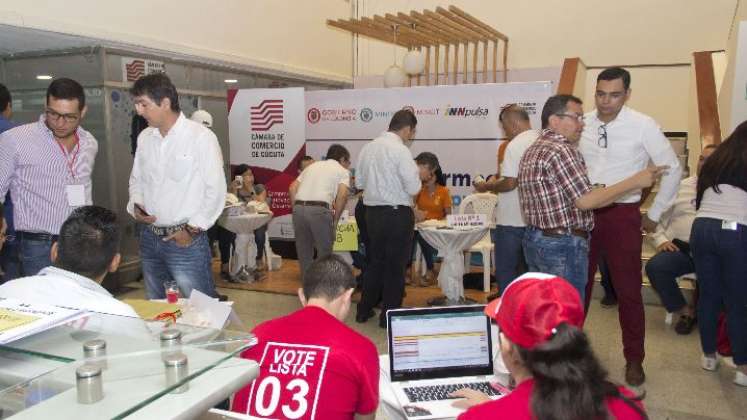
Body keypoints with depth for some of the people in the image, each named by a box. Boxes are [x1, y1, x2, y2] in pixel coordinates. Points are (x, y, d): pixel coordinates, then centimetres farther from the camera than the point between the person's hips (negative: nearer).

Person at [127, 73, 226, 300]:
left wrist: (193, 228, -12)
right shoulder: (144, 138, 8)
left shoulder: (200, 137, -12)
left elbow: (216, 189, -12)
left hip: (186, 240, -6)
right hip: (149, 238, 6)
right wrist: (135, 205, 1)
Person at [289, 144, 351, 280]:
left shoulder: (312, 166, 27)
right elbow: (342, 195, -6)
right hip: (319, 210, -5)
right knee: (325, 250, 8)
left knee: (304, 250, 17)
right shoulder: (342, 171, 12)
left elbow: (292, 188, 18)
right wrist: (335, 219, 2)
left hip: (299, 208, 5)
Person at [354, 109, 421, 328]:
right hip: (397, 214, -7)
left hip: (372, 211, 7)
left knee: (376, 260, 20)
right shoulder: (400, 150, -15)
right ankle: (389, 315, 16)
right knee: (396, 265, 7)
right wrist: (416, 176, 2)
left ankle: (364, 310, 28)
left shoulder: (368, 148, 7)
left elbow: (359, 182, 14)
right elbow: (413, 188, -17)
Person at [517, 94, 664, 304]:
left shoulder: (533, 150, 16)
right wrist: (635, 181, -15)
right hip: (562, 245, -10)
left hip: (534, 240, 10)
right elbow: (585, 201, -19)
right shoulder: (560, 150, -15)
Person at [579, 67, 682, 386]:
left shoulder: (643, 126, -10)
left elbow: (672, 169, -3)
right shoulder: (582, 124, 1)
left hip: (622, 215, -3)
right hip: (583, 213, 3)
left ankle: (634, 360, 23)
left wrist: (654, 214, 0)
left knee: (628, 290, 6)